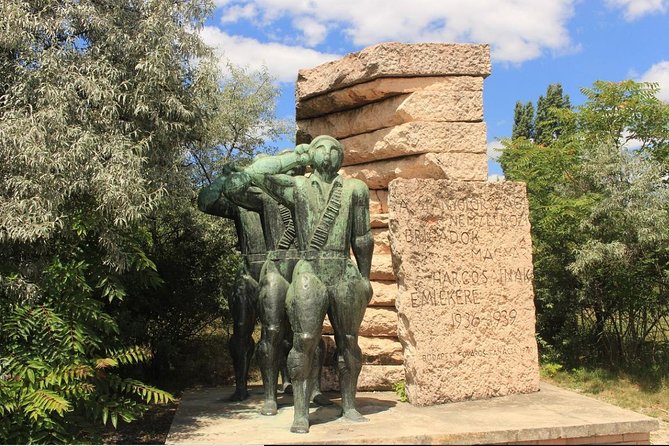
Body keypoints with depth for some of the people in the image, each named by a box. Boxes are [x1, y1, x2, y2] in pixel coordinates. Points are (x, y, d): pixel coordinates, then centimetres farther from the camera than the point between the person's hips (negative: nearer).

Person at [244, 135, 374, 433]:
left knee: (348, 342, 10)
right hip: (309, 275, -2)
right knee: (304, 343, -5)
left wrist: (365, 277, 12)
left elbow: (362, 238, 12)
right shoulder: (296, 187, 6)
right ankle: (301, 412, 4)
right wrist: (295, 157, 4)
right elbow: (254, 173, -4)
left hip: (345, 276, 2)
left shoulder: (354, 189, 10)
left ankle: (349, 405, 24)